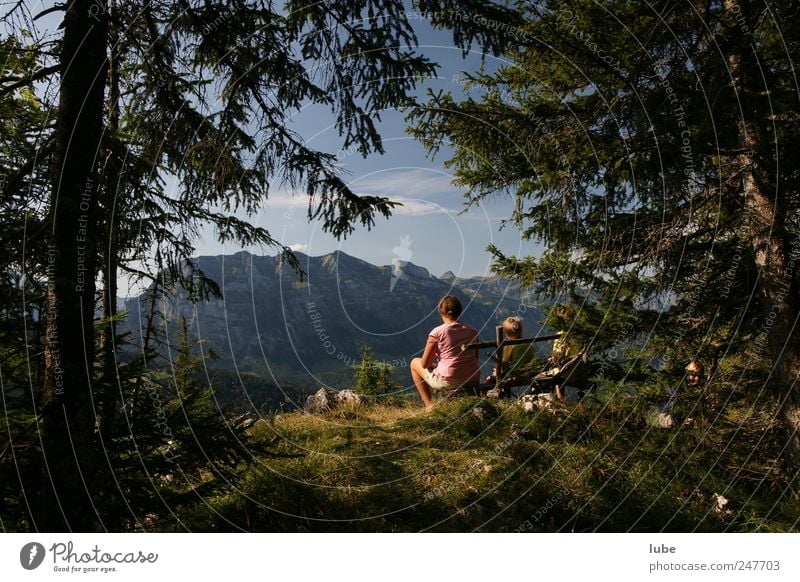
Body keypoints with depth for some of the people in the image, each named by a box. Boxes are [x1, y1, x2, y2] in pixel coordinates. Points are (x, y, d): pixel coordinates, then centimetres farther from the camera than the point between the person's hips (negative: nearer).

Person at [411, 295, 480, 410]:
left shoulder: (437, 332, -8)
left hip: (448, 383, -5)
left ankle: (429, 406, 16)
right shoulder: (472, 331, 4)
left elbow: (425, 364, -4)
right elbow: (476, 359, 11)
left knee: (415, 363, 20)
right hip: (473, 381, 5)